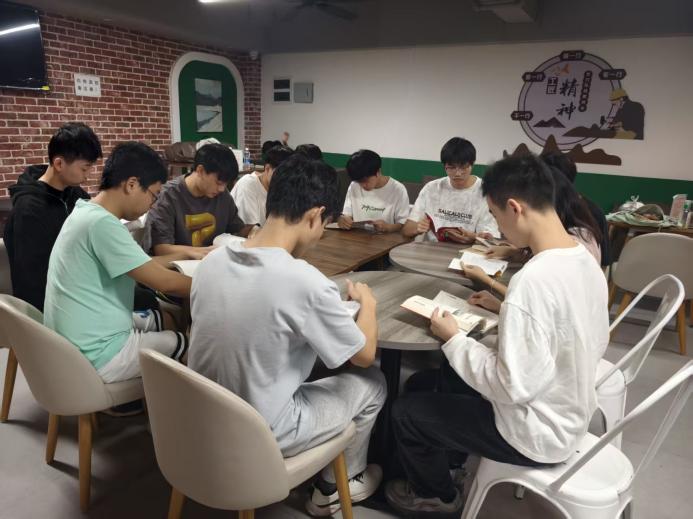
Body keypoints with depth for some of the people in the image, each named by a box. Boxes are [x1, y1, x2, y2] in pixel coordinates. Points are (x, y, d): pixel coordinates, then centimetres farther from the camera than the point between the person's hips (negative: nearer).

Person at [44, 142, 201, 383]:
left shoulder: (87, 212, 5)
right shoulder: (101, 223, -25)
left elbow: (143, 266, 15)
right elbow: (163, 282, -23)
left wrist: (187, 255, 17)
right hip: (98, 356, -10)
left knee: (165, 319, 24)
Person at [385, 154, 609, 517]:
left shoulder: (532, 280, -33)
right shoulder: (586, 261, -4)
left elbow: (513, 388, -30)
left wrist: (454, 339, -17)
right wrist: (508, 308, 6)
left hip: (537, 434, -8)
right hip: (573, 415, 9)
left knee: (406, 411, 6)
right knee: (451, 374, 24)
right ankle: (453, 456, 42)